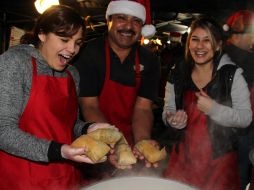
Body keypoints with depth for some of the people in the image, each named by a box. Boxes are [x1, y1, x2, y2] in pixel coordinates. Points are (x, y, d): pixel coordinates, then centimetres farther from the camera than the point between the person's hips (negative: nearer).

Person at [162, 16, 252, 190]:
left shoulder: (232, 75, -8)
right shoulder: (177, 78, 2)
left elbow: (246, 118, -10)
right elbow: (168, 111, 10)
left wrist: (213, 109, -22)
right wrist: (172, 121, -11)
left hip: (220, 159, -2)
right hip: (183, 157, 3)